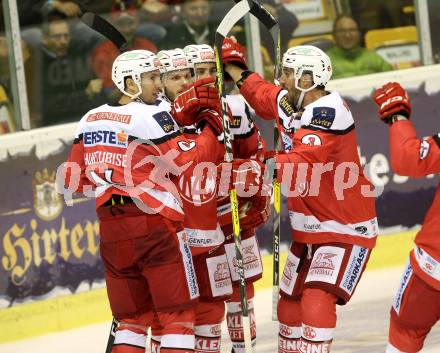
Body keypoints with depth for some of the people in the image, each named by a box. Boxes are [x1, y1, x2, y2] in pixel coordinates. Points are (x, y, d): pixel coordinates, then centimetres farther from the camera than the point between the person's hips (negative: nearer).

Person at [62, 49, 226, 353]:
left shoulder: (90, 120, 11)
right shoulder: (151, 116, -10)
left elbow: (75, 179, 14)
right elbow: (188, 160, -13)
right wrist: (212, 130, 2)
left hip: (111, 229, 6)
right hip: (155, 225, -6)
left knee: (132, 318, 14)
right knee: (178, 314, 1)